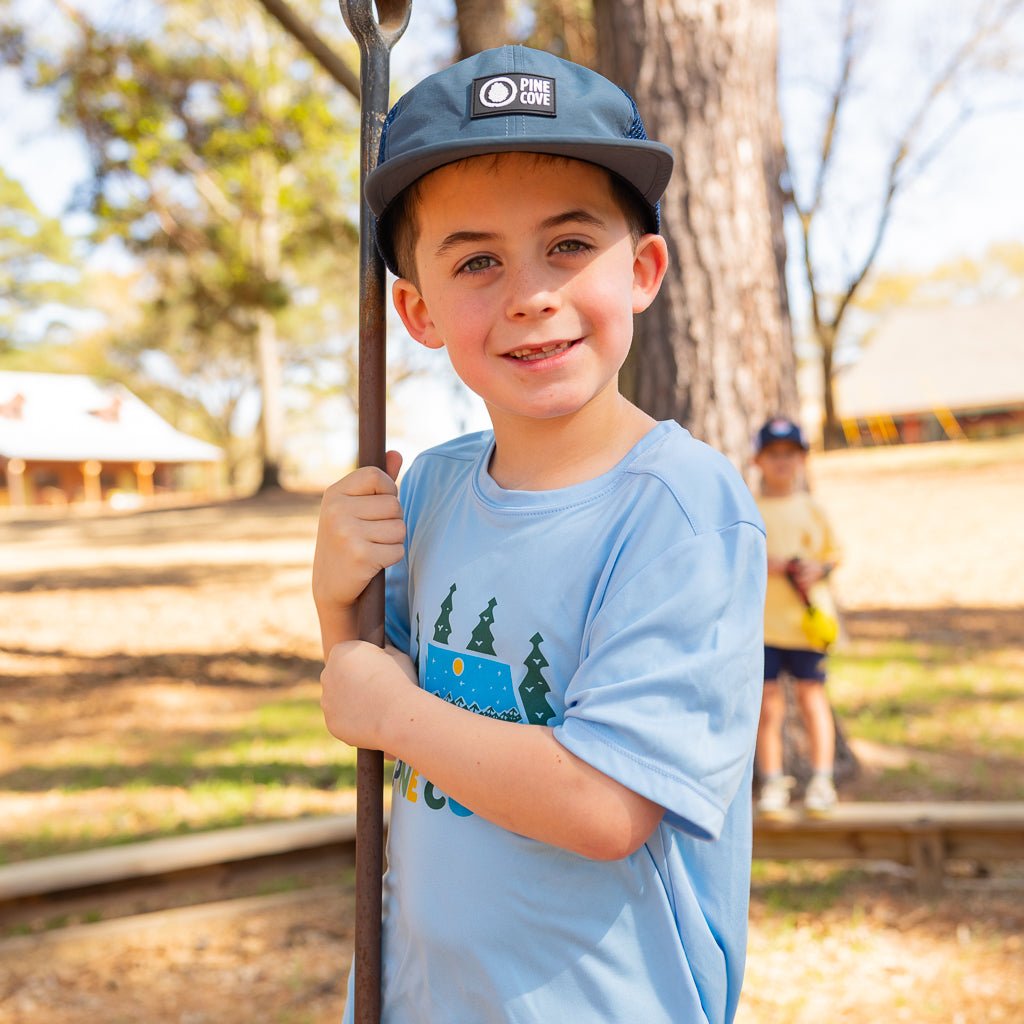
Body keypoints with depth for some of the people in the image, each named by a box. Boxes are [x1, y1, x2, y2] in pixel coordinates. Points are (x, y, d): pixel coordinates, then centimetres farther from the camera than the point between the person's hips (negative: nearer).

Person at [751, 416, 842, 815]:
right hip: (758, 620, -1)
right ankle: (772, 782, 12)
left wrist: (819, 569, -8)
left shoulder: (812, 509, 8)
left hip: (806, 619, 1)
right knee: (768, 701, 2)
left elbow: (833, 554, 13)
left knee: (811, 694, 5)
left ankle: (821, 779, 16)